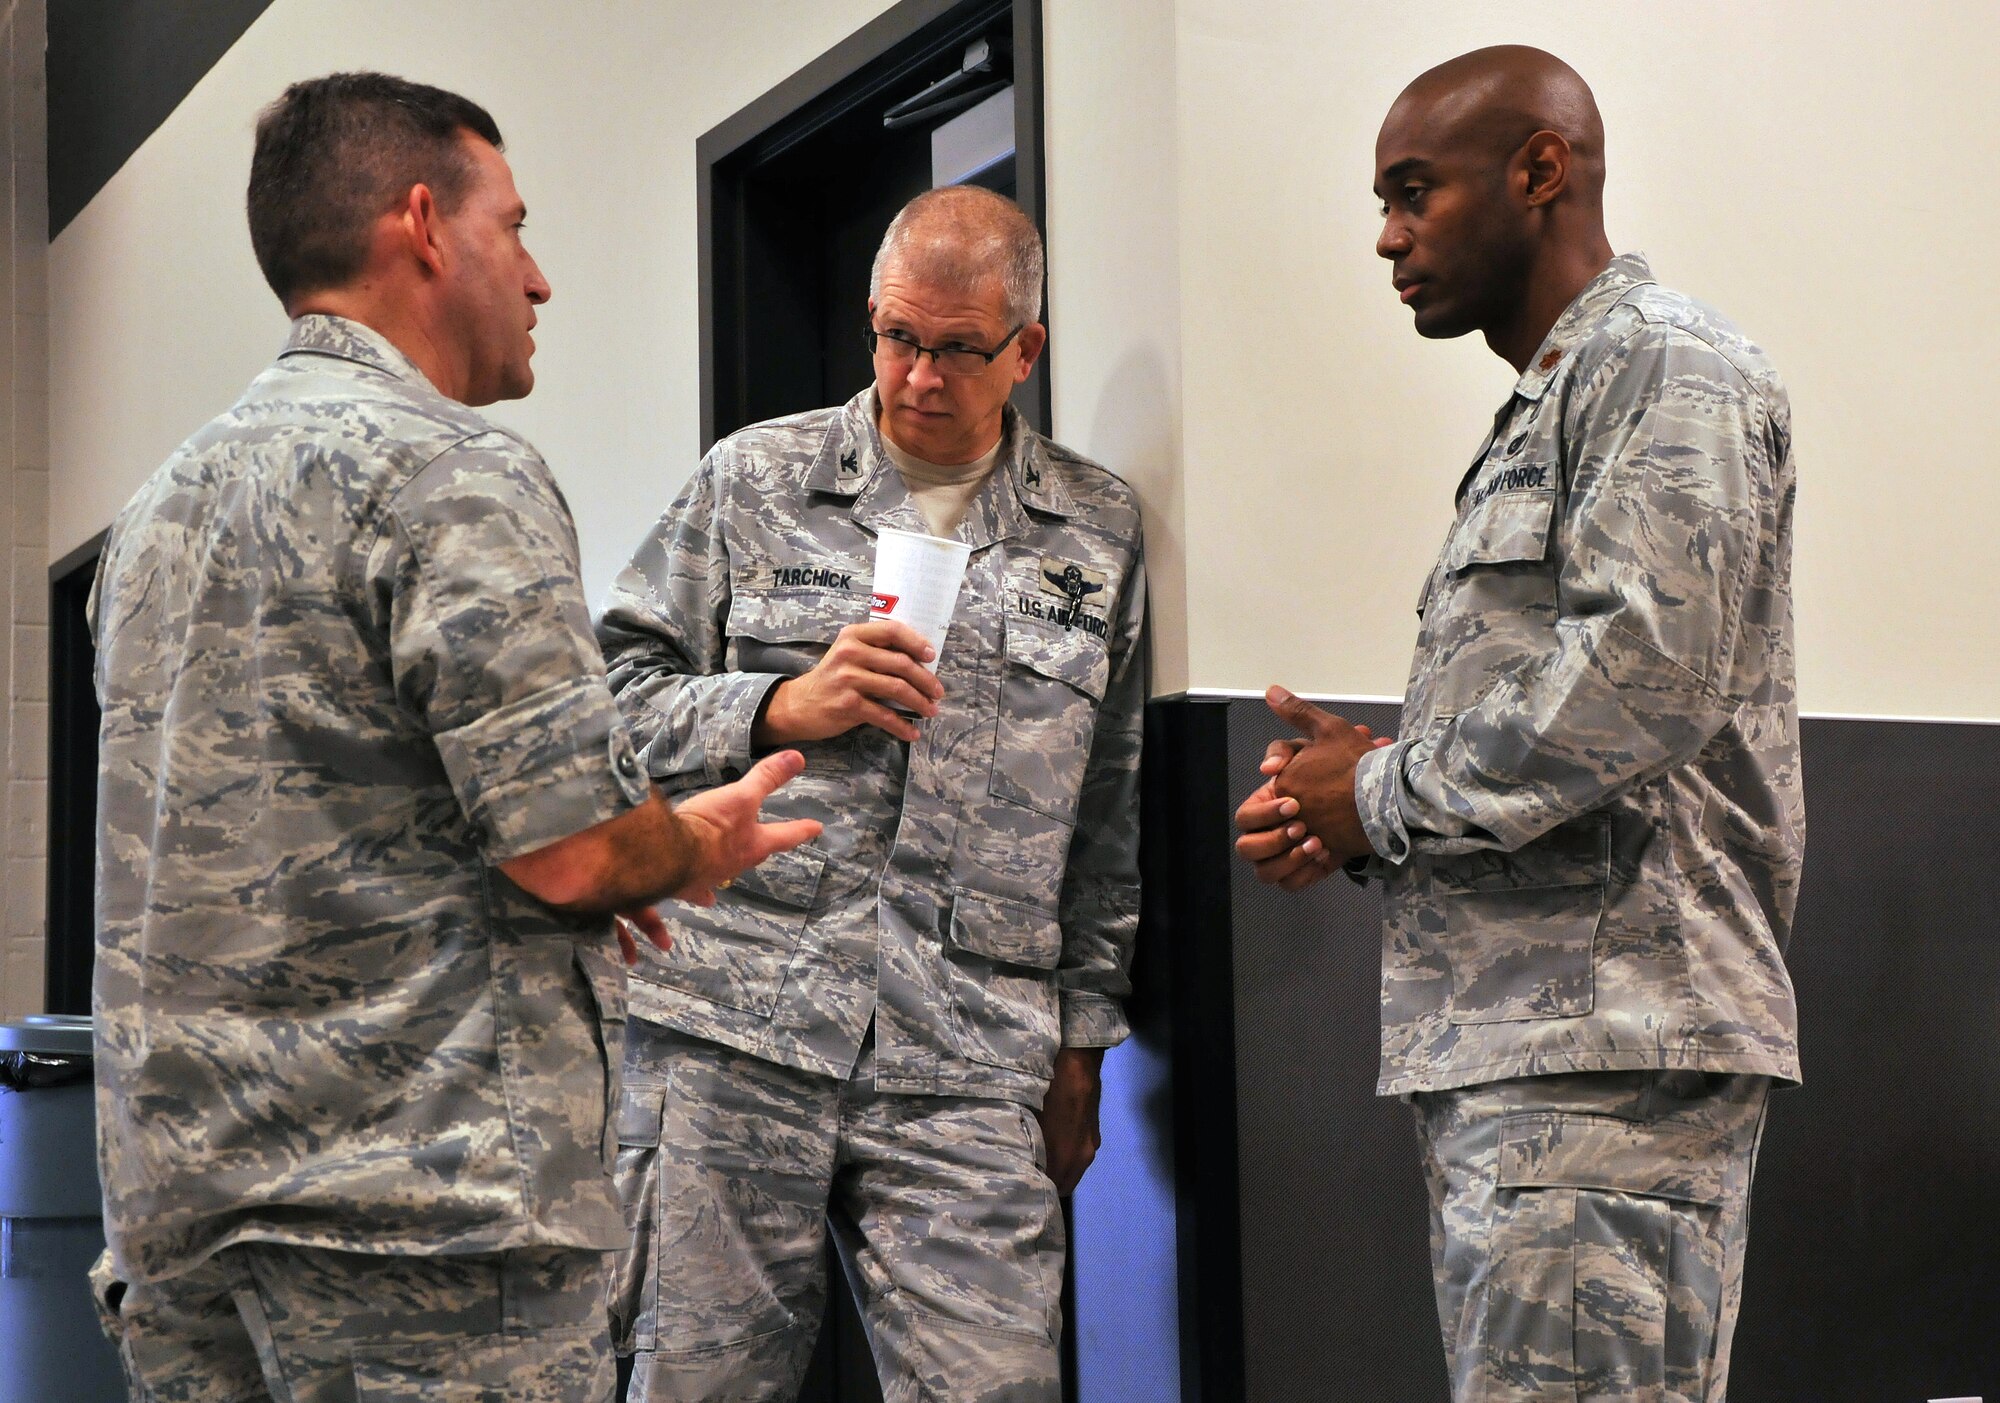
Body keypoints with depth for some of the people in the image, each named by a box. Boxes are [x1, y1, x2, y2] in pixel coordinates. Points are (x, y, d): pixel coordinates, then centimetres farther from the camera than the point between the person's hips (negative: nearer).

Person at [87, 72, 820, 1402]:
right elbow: (573, 850, -18)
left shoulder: (163, 502, 16)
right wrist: (697, 846, 5)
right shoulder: (454, 471, -12)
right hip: (416, 1189, -9)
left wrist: (598, 887, 22)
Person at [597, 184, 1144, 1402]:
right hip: (732, 1037, 0)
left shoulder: (1098, 533, 13)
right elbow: (615, 694, 7)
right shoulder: (752, 482, 10)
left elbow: (1106, 817, 16)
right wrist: (782, 706, -8)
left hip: (967, 1072, 1)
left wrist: (1082, 1035, 14)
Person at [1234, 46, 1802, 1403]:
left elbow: (1644, 679, -19)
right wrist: (1346, 817, 7)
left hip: (1609, 1046, -10)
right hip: (1505, 1041, 10)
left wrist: (1384, 798, -8)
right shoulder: (1539, 416, 24)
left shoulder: (1665, 365, -5)